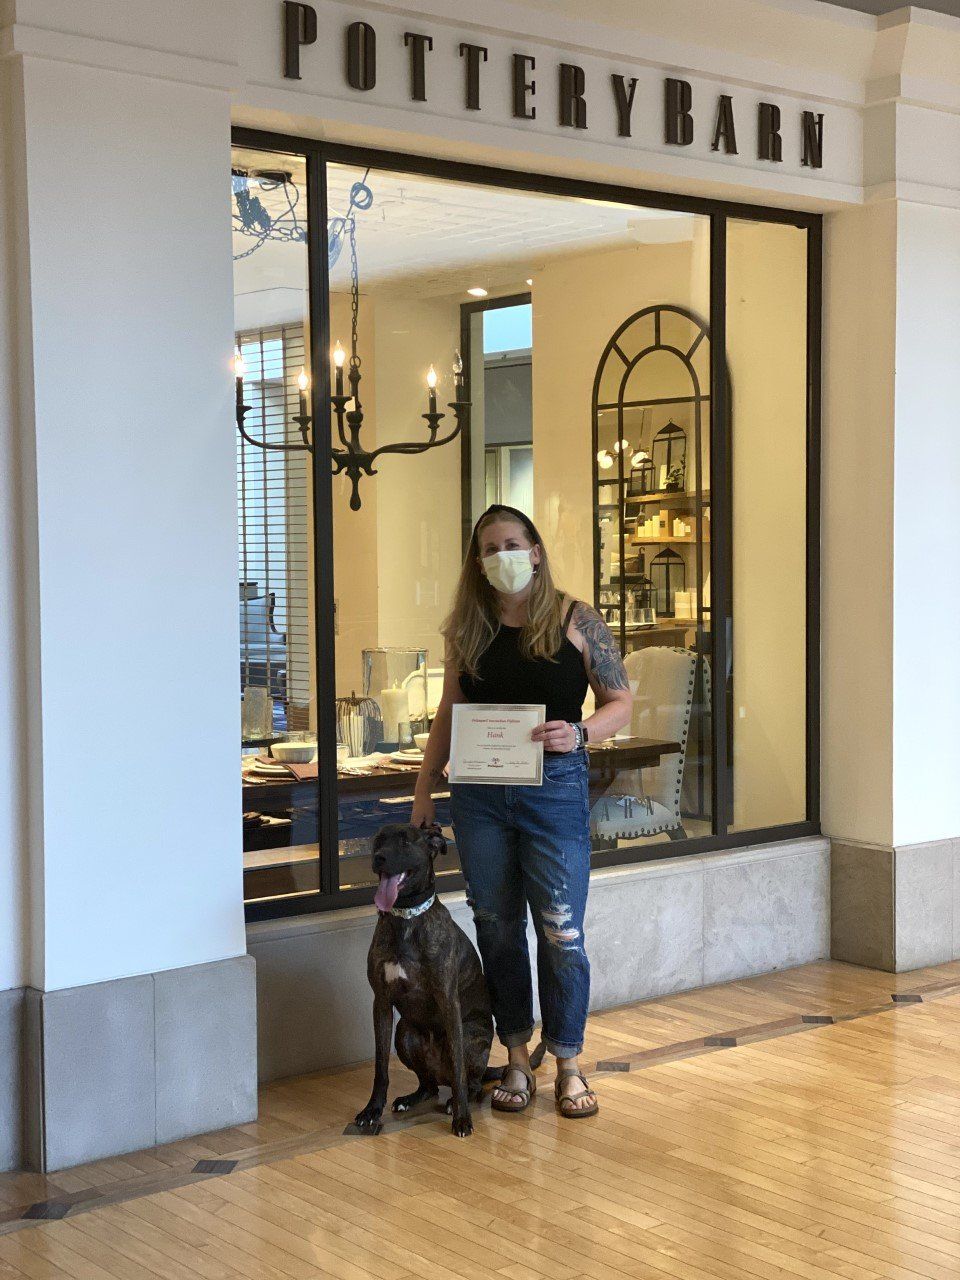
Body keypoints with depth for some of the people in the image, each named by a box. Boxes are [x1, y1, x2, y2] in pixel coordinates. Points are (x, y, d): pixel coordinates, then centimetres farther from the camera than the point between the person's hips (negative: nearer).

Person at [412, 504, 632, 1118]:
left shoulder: (575, 621, -1)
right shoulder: (468, 629, 9)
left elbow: (622, 701, 0)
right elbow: (449, 714, 14)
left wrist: (579, 732, -18)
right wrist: (426, 786, 9)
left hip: (555, 788, -3)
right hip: (479, 795, 3)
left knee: (561, 932, -1)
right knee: (497, 928, 8)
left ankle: (569, 1063, 14)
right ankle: (517, 1058, 21)